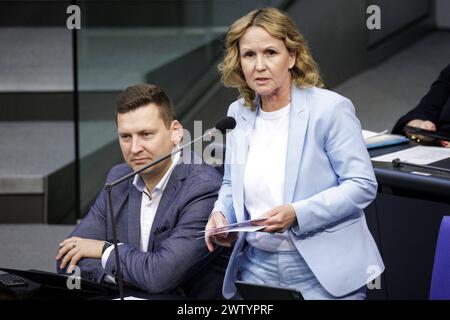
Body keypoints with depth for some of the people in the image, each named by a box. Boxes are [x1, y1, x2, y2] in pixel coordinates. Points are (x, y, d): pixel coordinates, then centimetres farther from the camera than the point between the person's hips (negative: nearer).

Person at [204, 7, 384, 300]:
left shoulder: (331, 109, -11)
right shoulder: (239, 113, 7)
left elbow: (363, 185, -14)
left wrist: (296, 214, -24)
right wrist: (221, 214, -3)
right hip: (257, 269, 5)